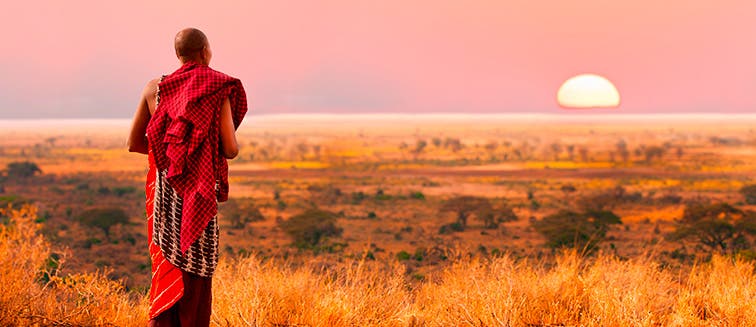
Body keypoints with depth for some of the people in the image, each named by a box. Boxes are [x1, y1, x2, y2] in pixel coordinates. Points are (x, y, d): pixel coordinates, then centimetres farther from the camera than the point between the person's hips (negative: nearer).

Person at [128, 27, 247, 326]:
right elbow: (230, 149, -11)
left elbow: (134, 143, 8)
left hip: (163, 190, 3)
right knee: (196, 274, 4)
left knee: (166, 269, 12)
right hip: (198, 196, -3)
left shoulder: (154, 88, 3)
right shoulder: (219, 91, -8)